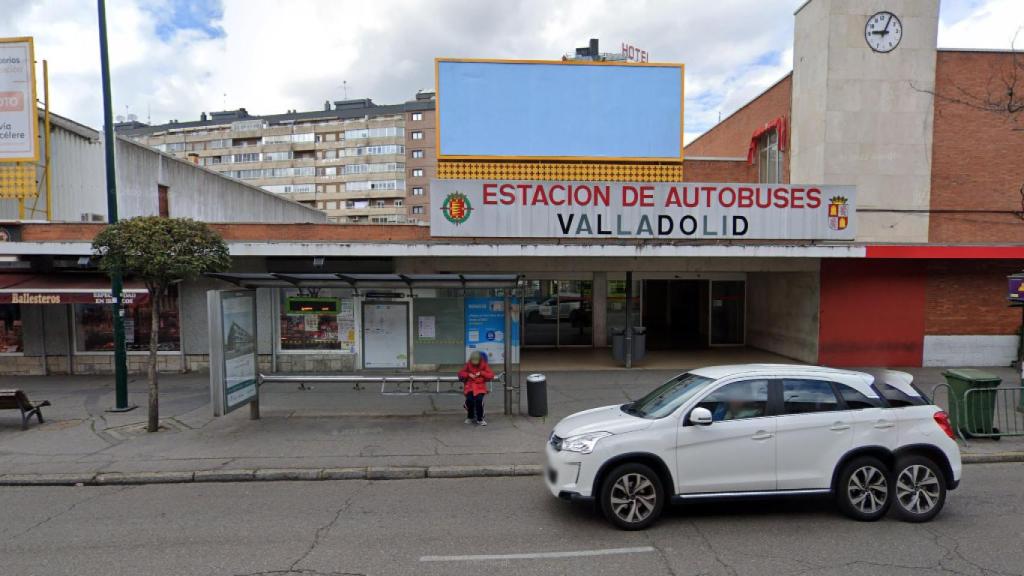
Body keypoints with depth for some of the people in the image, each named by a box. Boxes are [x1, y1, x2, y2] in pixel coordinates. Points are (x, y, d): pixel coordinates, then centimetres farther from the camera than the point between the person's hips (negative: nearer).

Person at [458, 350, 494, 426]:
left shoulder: (484, 365, 3)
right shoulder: (468, 364, 5)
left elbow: (491, 375, 1)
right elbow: (460, 374, 9)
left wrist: (481, 373, -12)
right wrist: (468, 374, -8)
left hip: (480, 386, -1)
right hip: (469, 386, 1)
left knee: (479, 399, -29)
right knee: (469, 399, -27)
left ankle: (480, 419, -8)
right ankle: (470, 417, 1)